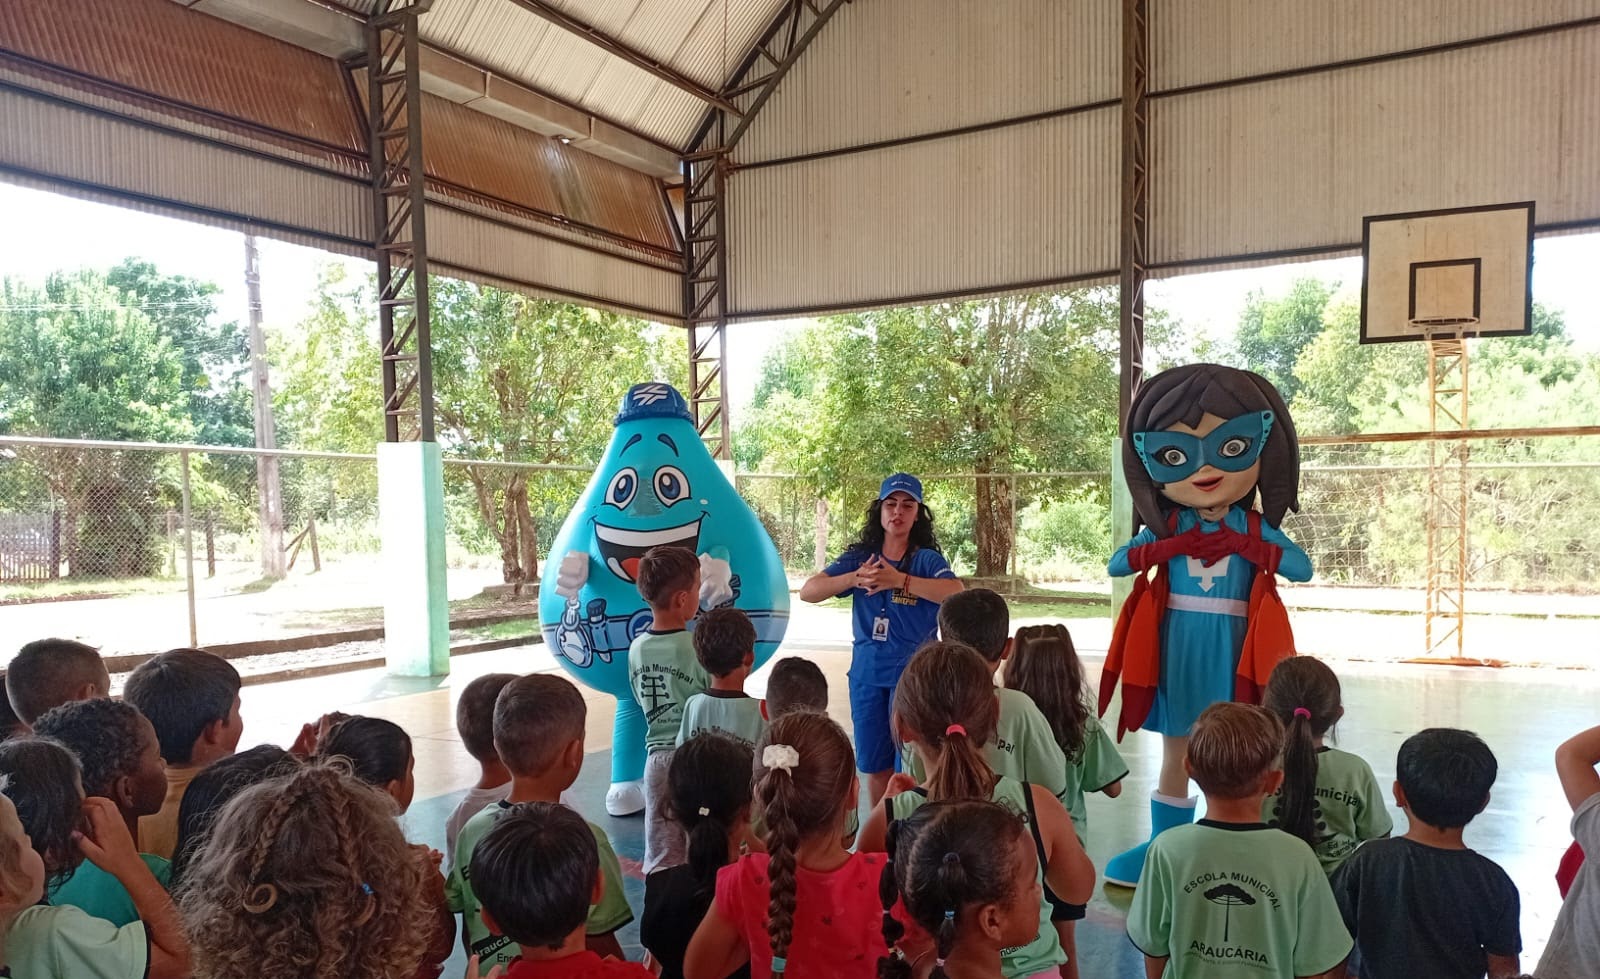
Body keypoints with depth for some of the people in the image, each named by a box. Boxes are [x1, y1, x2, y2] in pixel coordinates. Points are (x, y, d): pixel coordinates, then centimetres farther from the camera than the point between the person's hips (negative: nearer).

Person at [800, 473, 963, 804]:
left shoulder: (927, 559, -3)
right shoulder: (860, 556, 6)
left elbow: (956, 593, -23)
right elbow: (808, 591, -3)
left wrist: (899, 579, -28)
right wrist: (855, 578, -19)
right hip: (867, 671, 3)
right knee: (875, 767, 13)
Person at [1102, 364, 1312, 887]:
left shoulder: (1255, 527, -2)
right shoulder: (1169, 527, 0)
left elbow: (1302, 568, -12)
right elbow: (1115, 564, -6)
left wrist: (1243, 545, -18)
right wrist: (1175, 546, -15)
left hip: (1231, 651, -2)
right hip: (1176, 648, 2)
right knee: (1175, 756, 12)